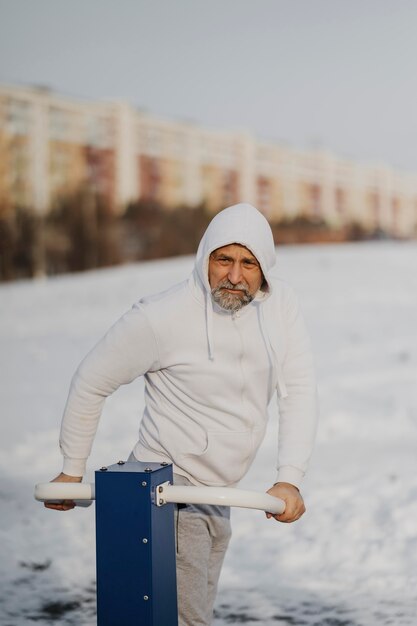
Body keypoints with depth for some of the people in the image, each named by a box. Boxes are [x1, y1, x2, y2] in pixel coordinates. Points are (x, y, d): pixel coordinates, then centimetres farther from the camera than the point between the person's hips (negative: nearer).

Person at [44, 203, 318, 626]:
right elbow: (91, 382, -7)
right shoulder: (162, 317, -19)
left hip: (216, 494, 7)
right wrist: (72, 470, 0)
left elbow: (299, 391, -6)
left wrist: (289, 479, -20)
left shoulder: (279, 303, -4)